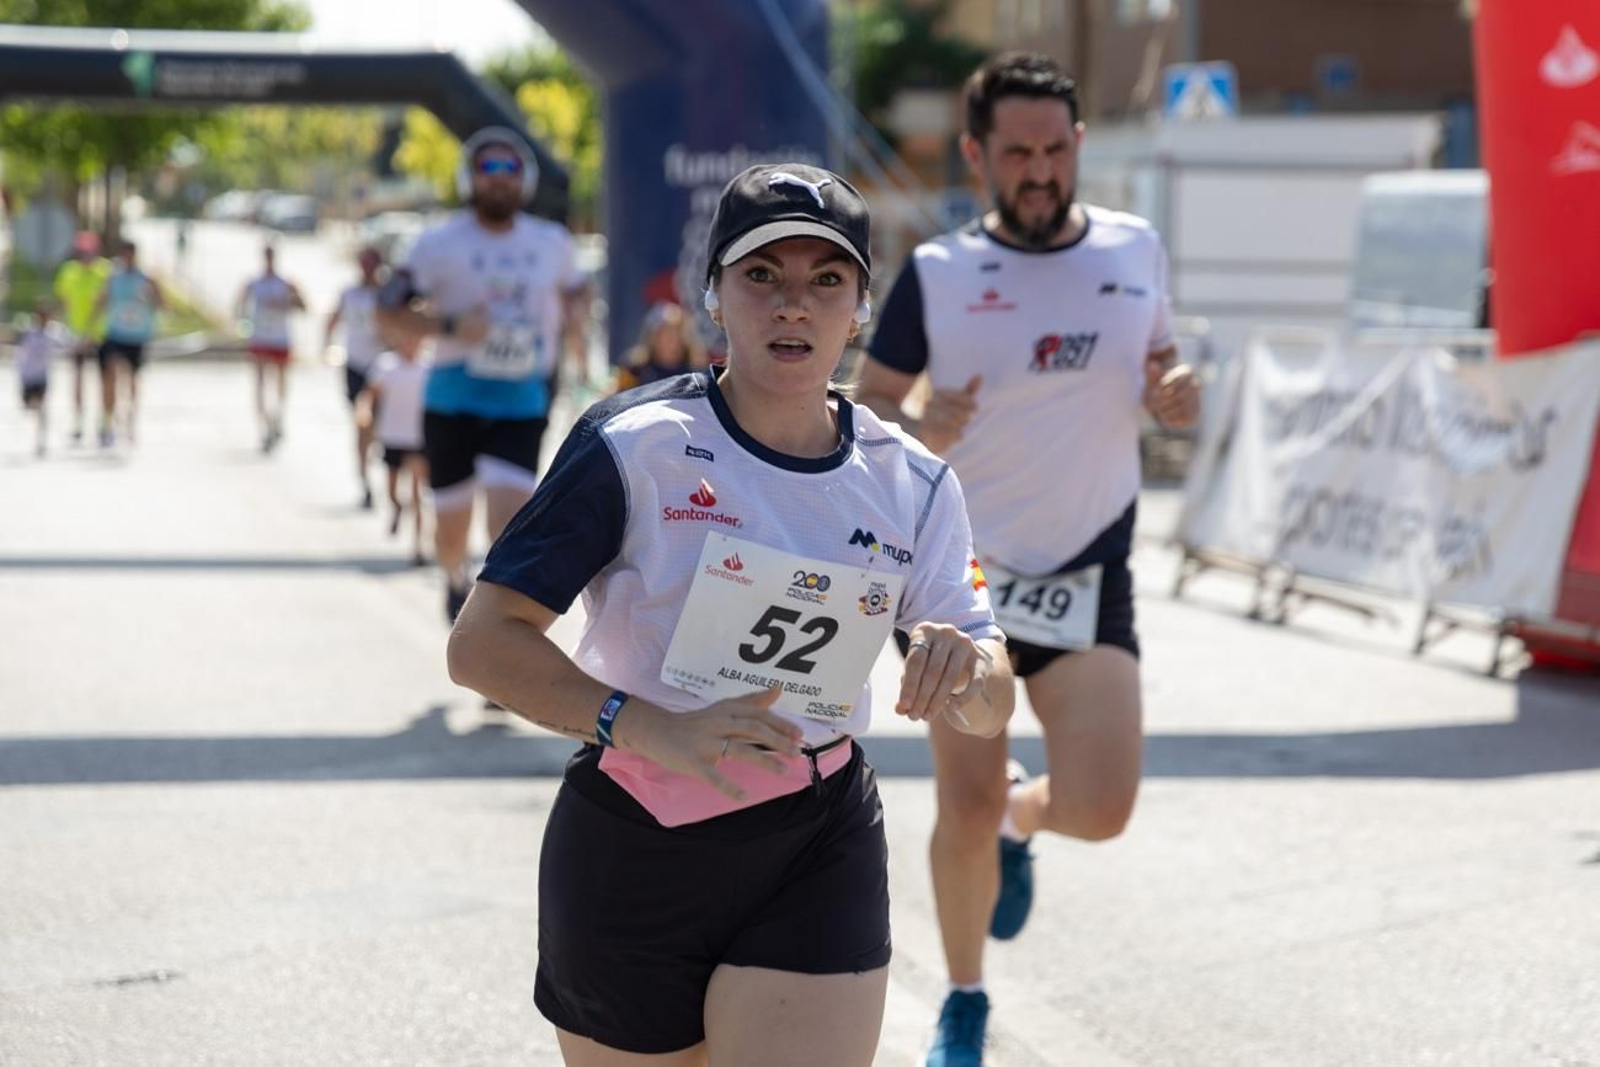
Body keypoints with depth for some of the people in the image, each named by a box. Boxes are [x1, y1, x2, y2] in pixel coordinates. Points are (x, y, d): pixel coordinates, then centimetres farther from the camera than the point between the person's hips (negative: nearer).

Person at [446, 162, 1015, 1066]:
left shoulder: (912, 485, 2)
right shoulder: (635, 448, -11)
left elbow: (993, 709, 4)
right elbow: (483, 643, -16)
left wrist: (972, 668, -21)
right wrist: (654, 731, -31)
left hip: (820, 855, 2)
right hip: (630, 855, -2)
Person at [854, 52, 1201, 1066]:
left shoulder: (1135, 249, 1)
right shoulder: (937, 274, -6)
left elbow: (1160, 365, 15)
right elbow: (867, 407, 0)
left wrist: (1176, 395, -8)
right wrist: (919, 430, -23)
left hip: (1090, 575, 1)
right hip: (963, 574, -1)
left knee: (1100, 810, -12)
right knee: (966, 810, 0)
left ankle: (1021, 821, 25)